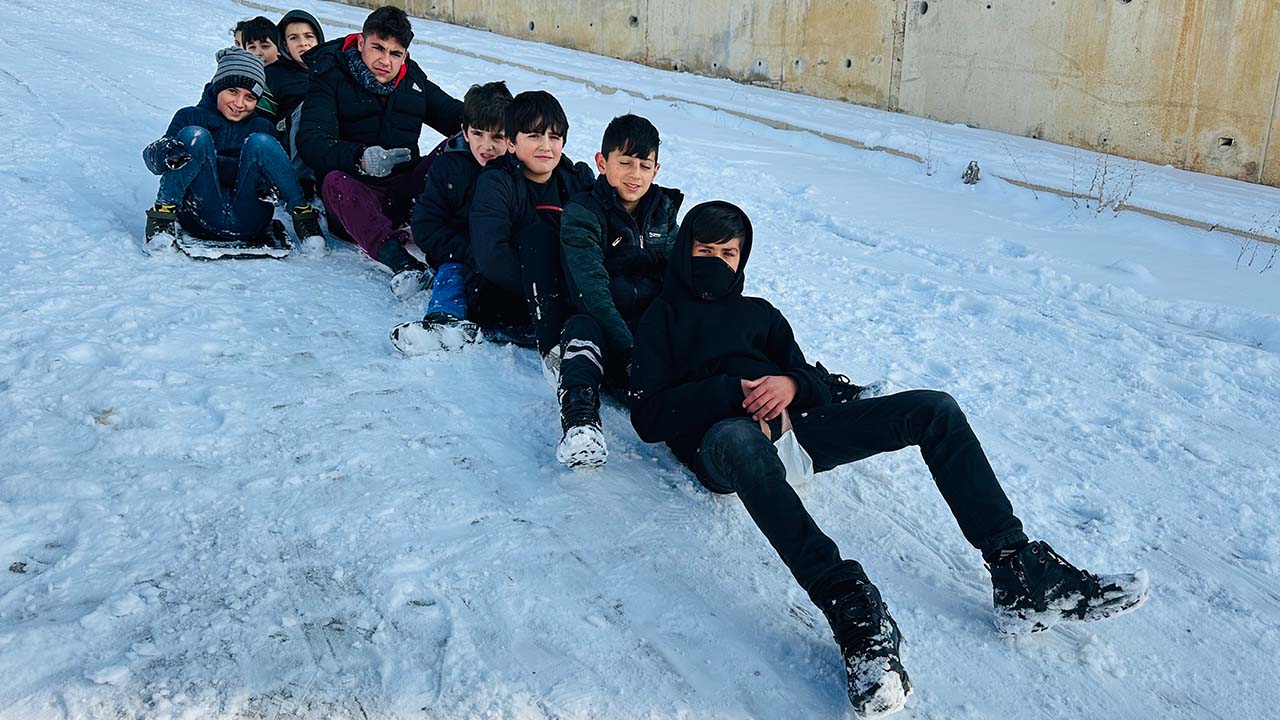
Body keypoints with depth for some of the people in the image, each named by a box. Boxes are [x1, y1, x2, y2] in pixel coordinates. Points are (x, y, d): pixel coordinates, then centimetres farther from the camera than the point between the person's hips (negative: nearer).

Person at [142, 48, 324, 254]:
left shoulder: (262, 126, 20)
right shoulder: (191, 117, 12)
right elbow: (151, 156, -2)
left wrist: (268, 187, -17)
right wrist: (167, 152, -29)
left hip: (248, 222, 1)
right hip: (202, 218, -1)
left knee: (260, 142, -16)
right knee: (195, 135, -17)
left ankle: (301, 214, -24)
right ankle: (164, 213, -23)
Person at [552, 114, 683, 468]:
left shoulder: (663, 211, 9)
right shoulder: (581, 215, -7)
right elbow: (593, 290, -20)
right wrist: (630, 353, -32)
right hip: (601, 324, -4)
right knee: (582, 327, -36)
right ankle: (580, 417, -49)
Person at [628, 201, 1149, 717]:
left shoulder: (758, 313, 29)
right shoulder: (662, 318, 15)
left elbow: (815, 385, 19)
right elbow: (648, 417, 0)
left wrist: (792, 384, -7)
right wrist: (731, 392, -14)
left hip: (790, 426, 6)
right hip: (722, 441, -5)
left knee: (934, 410, -9)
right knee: (739, 440, -44)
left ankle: (1019, 577, -18)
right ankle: (852, 611, -54)